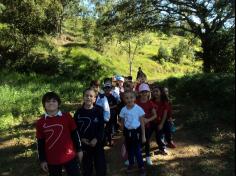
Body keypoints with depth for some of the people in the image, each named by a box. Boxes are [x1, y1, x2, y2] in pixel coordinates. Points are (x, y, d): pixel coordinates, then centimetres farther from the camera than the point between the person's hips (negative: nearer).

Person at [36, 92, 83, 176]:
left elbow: (75, 134, 2)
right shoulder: (40, 122, -3)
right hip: (52, 160, 1)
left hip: (70, 157, -1)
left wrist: (79, 150, 4)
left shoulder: (67, 117, -6)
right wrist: (42, 160, 3)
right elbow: (40, 143, 2)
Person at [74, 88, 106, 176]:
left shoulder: (99, 110, -6)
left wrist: (96, 139, -16)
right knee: (86, 167, 15)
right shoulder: (79, 112, -4)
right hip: (84, 144, 1)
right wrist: (81, 138, -12)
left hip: (97, 143, 0)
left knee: (101, 167, 6)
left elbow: (102, 127, -5)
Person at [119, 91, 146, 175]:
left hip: (136, 131, -3)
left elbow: (142, 123, -7)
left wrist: (143, 135, -5)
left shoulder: (138, 109, -13)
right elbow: (122, 123, 6)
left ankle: (141, 166, 24)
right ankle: (131, 164, 39)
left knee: (137, 150, 3)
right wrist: (123, 134, 9)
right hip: (127, 132, 3)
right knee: (129, 149, 17)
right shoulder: (123, 110, -4)